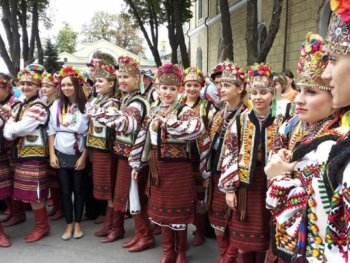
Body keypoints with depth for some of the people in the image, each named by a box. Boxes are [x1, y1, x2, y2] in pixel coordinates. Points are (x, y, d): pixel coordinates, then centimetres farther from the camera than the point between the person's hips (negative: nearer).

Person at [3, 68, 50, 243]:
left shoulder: (39, 108, -13)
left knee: (34, 193, -1)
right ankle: (40, 224, 26)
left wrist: (13, 129, 0)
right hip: (19, 154, 8)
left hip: (34, 155, -8)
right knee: (27, 192, 12)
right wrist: (15, 130, -18)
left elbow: (18, 129, -19)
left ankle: (42, 226, 15)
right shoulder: (17, 106, 12)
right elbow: (7, 132, 2)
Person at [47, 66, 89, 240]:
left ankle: (77, 224, 23)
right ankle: (69, 224, 20)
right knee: (65, 191, 7)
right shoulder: (56, 105, 1)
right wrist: (52, 154, -2)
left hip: (79, 155, -2)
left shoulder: (85, 106, -9)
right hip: (61, 155, 2)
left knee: (78, 190, 8)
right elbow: (51, 131, 4)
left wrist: (83, 157, -10)